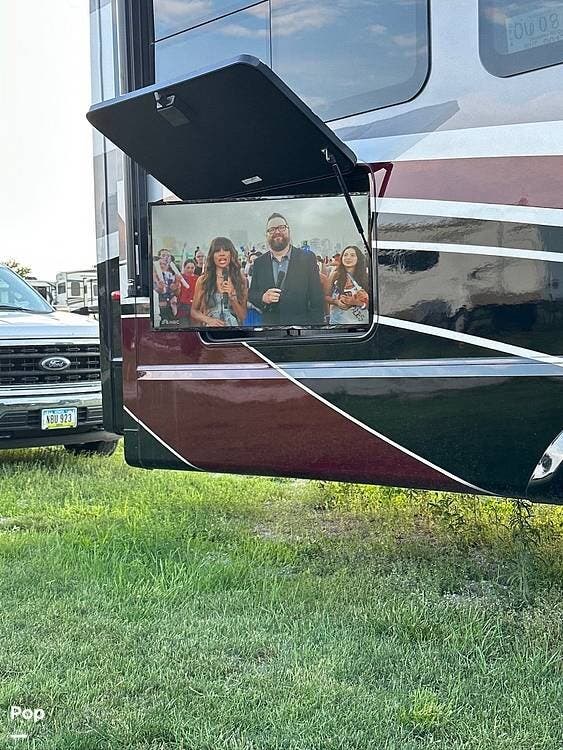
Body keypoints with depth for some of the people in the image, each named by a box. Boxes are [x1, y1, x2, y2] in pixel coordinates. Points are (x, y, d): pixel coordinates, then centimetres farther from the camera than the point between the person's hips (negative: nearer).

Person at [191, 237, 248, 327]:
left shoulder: (240, 280, 5)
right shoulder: (203, 280, 4)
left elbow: (243, 316, 3)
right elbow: (194, 311, 9)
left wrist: (232, 295, -9)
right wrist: (208, 320, -7)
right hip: (211, 331, 0)